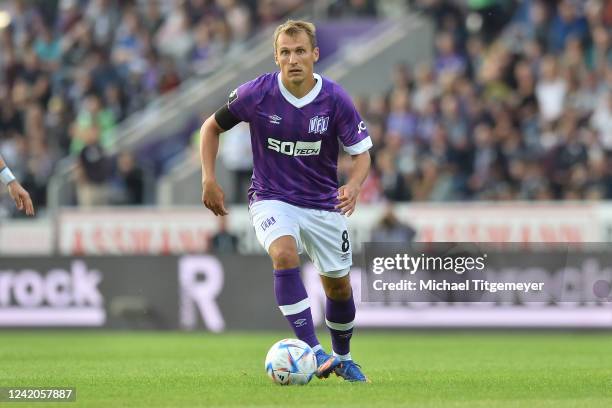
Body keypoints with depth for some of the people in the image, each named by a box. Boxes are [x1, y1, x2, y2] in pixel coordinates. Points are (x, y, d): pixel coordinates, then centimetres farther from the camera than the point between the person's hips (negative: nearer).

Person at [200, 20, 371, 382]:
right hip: (272, 199, -2)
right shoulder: (256, 94, -14)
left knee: (339, 286, 10)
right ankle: (314, 353, -35)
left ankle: (342, 358, 38)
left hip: (324, 203, 2)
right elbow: (212, 126, 2)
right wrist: (209, 180, -6)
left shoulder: (335, 99, -14)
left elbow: (362, 151, -6)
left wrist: (354, 185, -27)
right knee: (284, 254, -32)